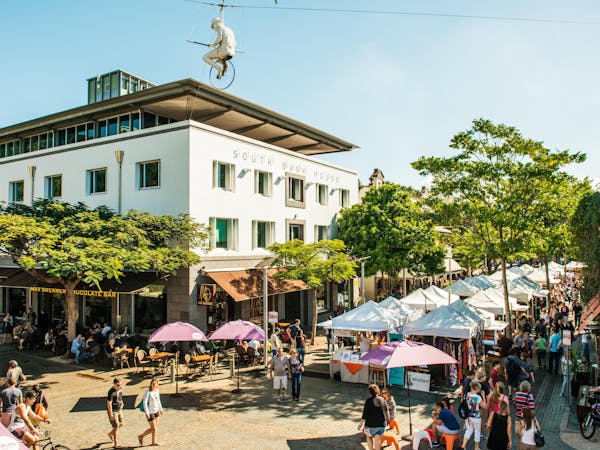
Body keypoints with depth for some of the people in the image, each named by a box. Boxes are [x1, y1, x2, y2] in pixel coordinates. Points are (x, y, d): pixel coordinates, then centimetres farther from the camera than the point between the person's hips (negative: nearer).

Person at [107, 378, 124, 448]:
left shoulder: (120, 389, 1)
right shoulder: (111, 392, -23)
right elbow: (109, 404, -21)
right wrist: (111, 415, -20)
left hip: (118, 410, 8)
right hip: (113, 411, -8)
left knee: (121, 424, 14)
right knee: (116, 427, -2)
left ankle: (111, 434, 38)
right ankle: (116, 444, 10)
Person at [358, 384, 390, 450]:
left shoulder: (368, 401, -15)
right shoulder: (382, 399, -1)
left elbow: (365, 413, -16)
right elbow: (386, 411, 15)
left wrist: (361, 424, -6)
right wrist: (388, 419, 32)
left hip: (371, 425, -3)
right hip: (381, 425, 3)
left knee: (369, 436, 25)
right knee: (377, 441, 10)